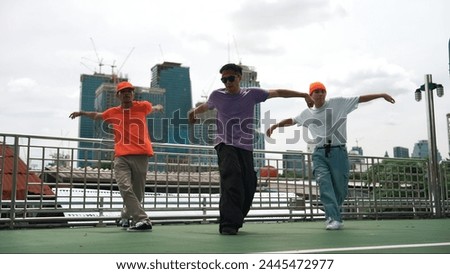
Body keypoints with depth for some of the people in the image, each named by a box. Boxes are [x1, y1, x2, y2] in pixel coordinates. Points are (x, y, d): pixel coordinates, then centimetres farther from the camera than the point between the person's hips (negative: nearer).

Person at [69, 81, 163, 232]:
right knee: (125, 188, -19)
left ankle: (126, 217, 29)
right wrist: (82, 113, 33)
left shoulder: (142, 106, 11)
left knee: (137, 192, 5)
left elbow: (153, 108, 35)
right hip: (121, 157, 1)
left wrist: (158, 107, 23)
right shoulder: (113, 112, 16)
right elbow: (97, 115, 36)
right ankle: (143, 220, -19)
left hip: (141, 155, 0)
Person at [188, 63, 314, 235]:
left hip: (245, 148, 3)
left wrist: (303, 95, 11)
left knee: (248, 187, 2)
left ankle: (235, 220, 23)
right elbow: (205, 106, 31)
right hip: (225, 145, -3)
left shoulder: (252, 94, 6)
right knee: (231, 183, -24)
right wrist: (194, 111, 23)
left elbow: (278, 92, 12)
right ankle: (228, 224, -22)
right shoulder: (217, 95, 6)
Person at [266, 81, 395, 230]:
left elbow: (360, 99, 2)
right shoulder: (307, 113, 13)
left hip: (338, 151, -1)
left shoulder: (338, 103, 4)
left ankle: (332, 216, 23)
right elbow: (292, 120, 27)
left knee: (340, 188, 1)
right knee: (324, 184, -17)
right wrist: (276, 125, 18)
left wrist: (381, 95, -3)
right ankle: (334, 219, -19)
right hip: (320, 153, 1)